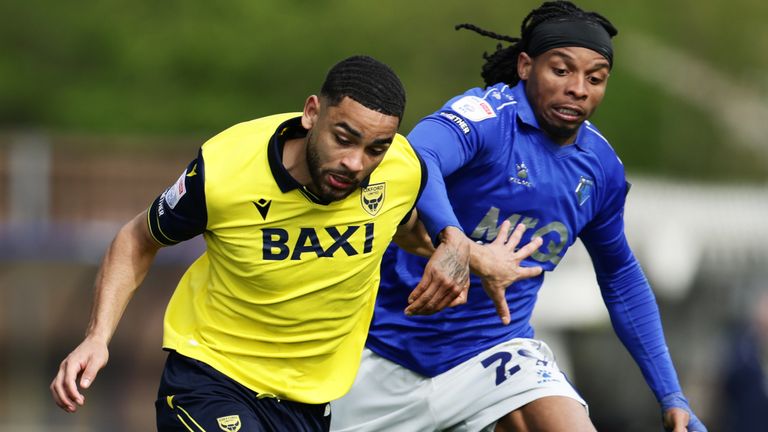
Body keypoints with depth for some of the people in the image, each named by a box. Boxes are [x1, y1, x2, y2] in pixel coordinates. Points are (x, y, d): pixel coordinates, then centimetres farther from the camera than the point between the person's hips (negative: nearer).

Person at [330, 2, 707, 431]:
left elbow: (621, 279, 18)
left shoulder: (601, 168, 2)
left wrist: (671, 396, 13)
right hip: (393, 346, -3)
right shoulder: (488, 115, -18)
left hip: (497, 352, 4)